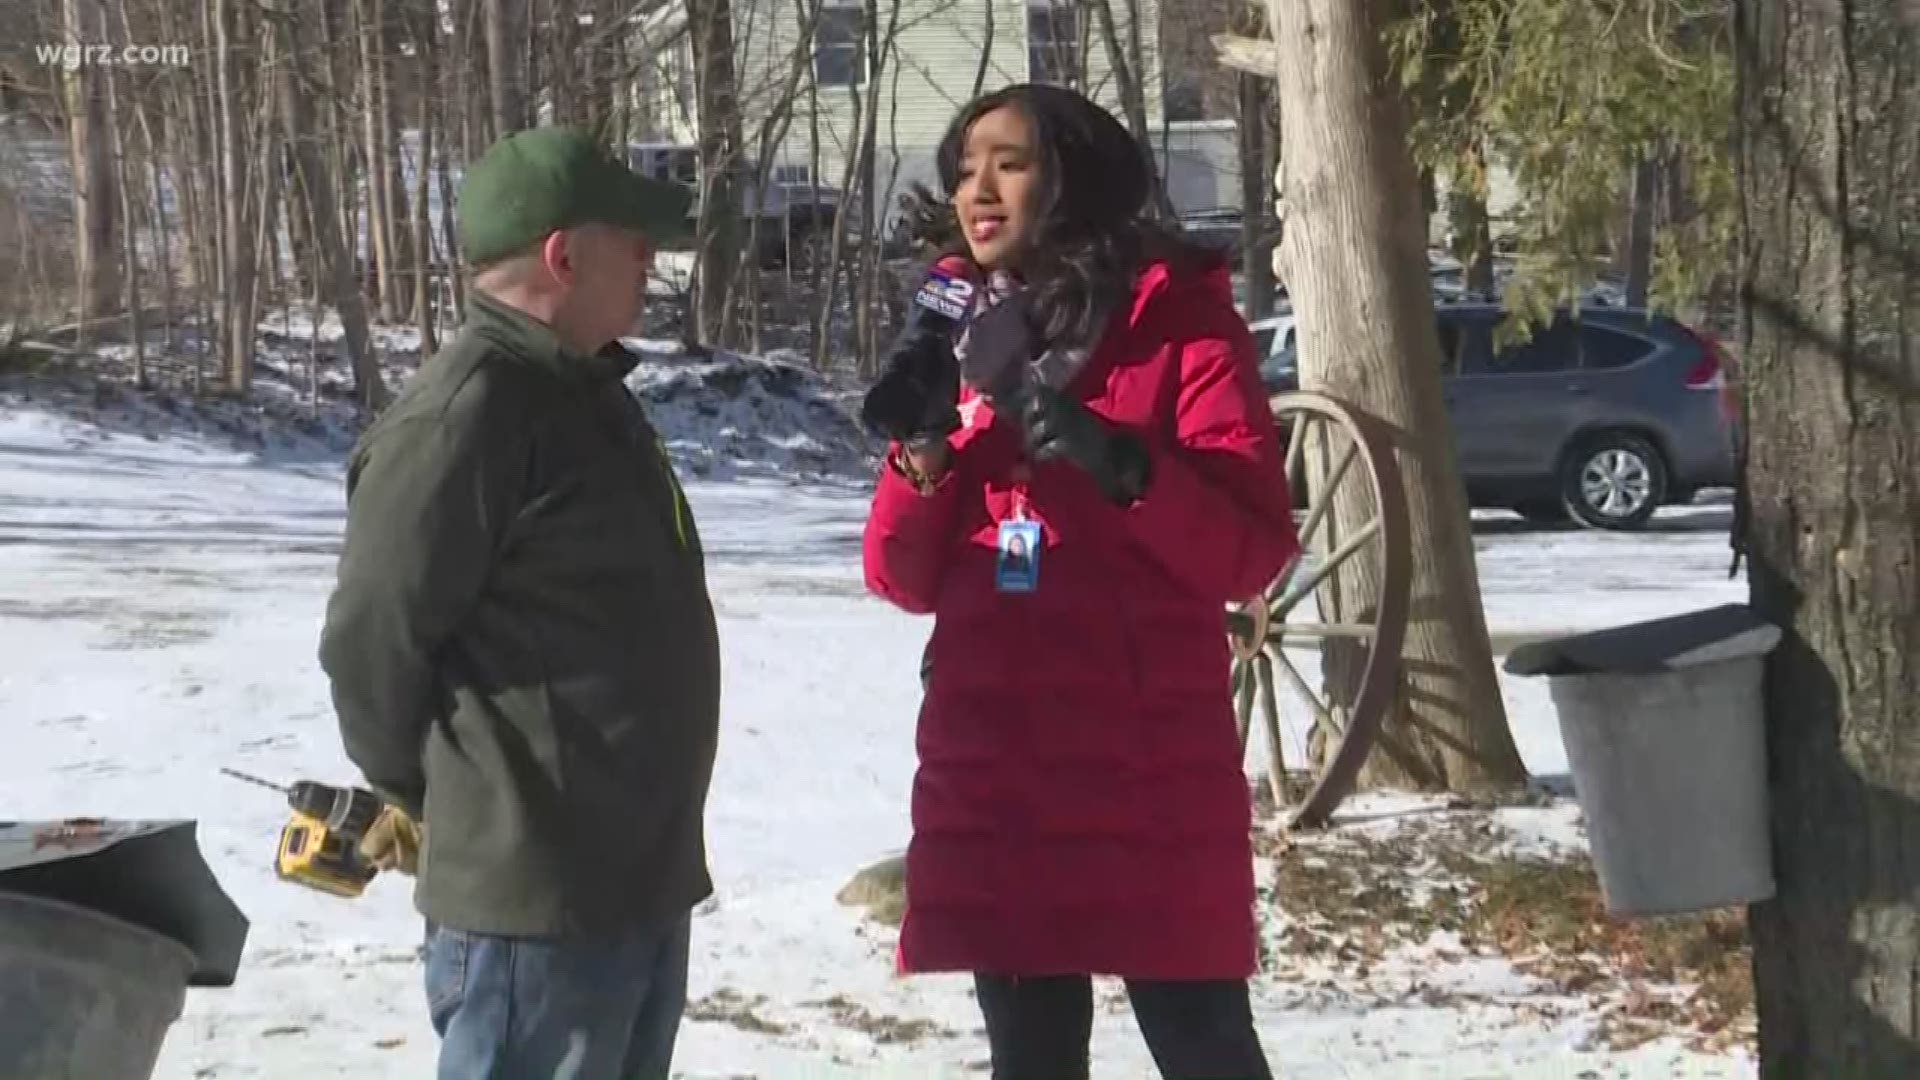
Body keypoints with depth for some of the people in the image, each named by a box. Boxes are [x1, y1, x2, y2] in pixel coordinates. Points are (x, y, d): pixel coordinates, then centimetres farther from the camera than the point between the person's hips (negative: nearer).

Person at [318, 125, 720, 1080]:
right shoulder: (467, 412, -19)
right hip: (536, 892, -10)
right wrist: (429, 802, -4)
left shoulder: (583, 391, 14)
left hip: (638, 874, 10)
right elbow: (371, 640, -19)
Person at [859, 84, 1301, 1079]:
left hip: (1150, 773, -4)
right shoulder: (964, 341, 12)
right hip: (990, 770, 5)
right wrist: (920, 454, -8)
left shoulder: (1181, 323, -2)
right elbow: (908, 580, 9)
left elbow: (1251, 550, -10)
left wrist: (1119, 463, -24)